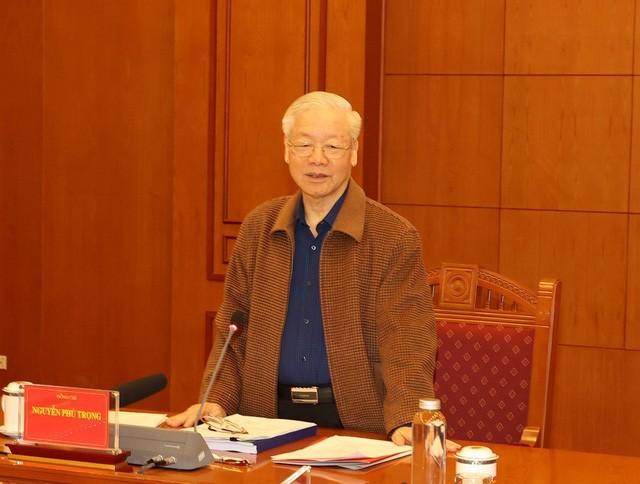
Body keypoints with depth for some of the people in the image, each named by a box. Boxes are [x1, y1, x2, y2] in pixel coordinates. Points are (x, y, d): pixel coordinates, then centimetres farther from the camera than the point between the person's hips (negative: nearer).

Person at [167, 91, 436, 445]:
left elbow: (407, 342, -10)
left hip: (356, 426, -3)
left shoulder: (395, 239, -3)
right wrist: (216, 401, -2)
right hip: (270, 420, 3)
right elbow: (234, 329, 13)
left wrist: (405, 422, -27)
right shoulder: (258, 228, 11)